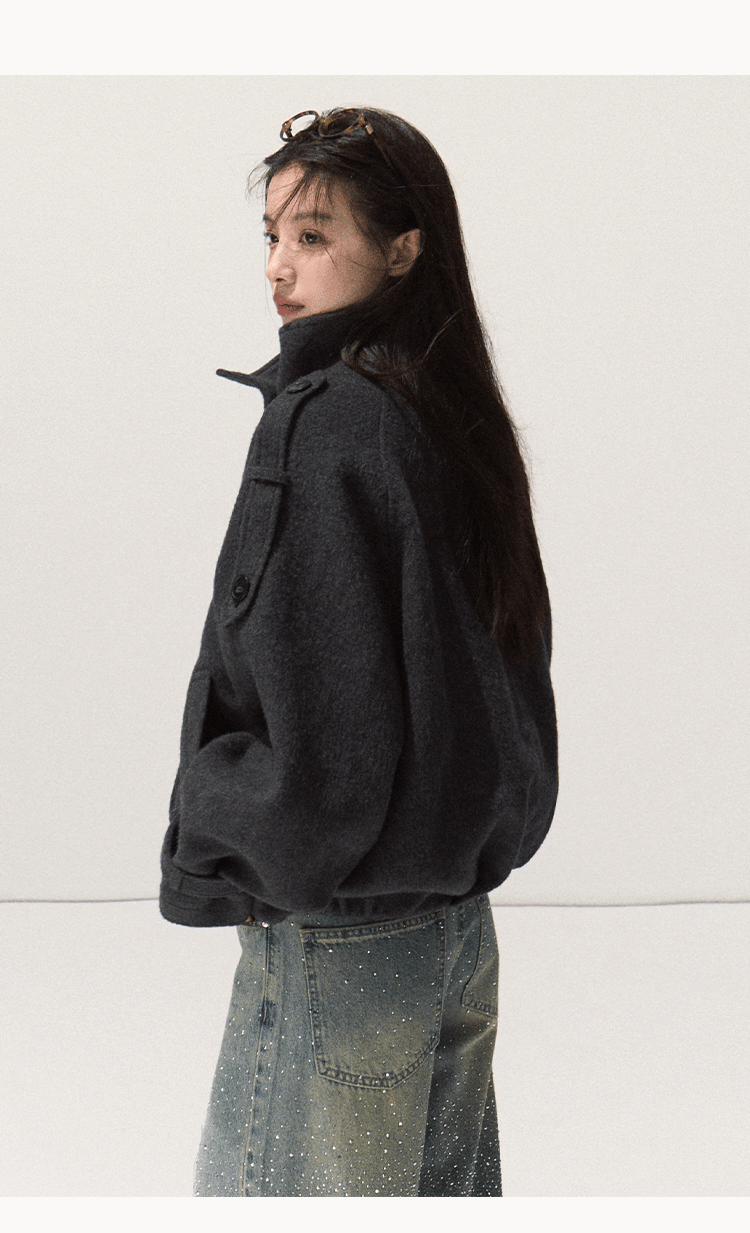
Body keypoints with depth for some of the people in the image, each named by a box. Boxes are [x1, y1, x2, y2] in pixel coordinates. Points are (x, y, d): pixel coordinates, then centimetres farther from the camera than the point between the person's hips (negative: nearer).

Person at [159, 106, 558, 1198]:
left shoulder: (321, 422, -18)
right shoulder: (461, 420, 7)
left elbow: (316, 745, -22)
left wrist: (200, 841, -6)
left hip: (338, 939, -8)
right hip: (461, 920, 8)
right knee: (445, 1191, 18)